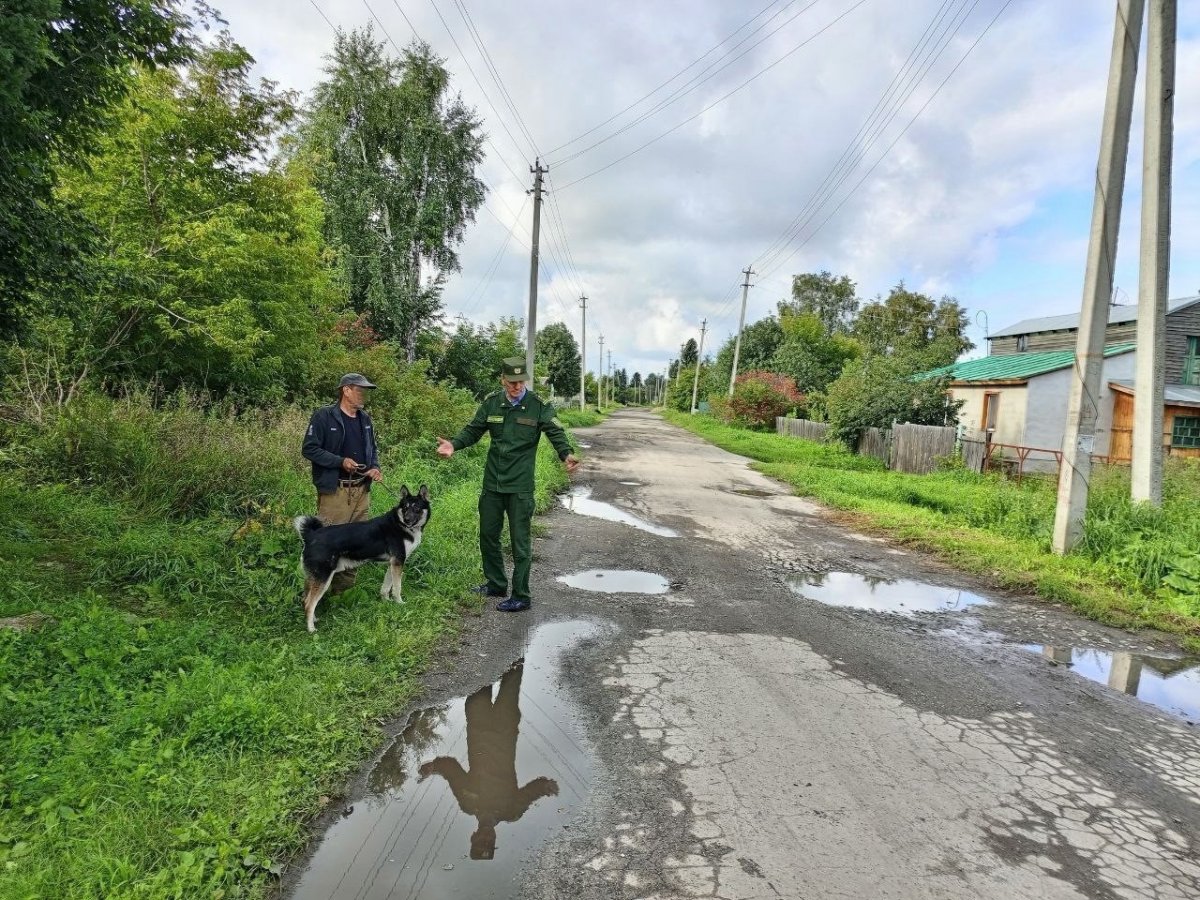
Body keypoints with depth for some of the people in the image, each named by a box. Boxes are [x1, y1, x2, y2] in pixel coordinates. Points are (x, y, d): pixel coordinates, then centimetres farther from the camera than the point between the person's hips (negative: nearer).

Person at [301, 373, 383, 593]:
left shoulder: (365, 418, 13)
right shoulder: (324, 416, -8)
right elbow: (309, 449, -10)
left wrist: (375, 467, 2)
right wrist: (340, 461, -18)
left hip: (362, 490, 7)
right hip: (335, 491, -7)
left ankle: (346, 587, 24)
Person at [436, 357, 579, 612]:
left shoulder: (539, 405, -7)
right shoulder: (491, 402, 3)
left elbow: (555, 433, -11)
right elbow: (473, 430, 7)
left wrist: (566, 455, -31)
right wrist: (454, 444, -11)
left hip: (520, 486, -4)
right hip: (492, 483, 5)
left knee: (520, 541, 1)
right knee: (488, 535, 15)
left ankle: (520, 596, 12)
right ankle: (496, 584, 34)